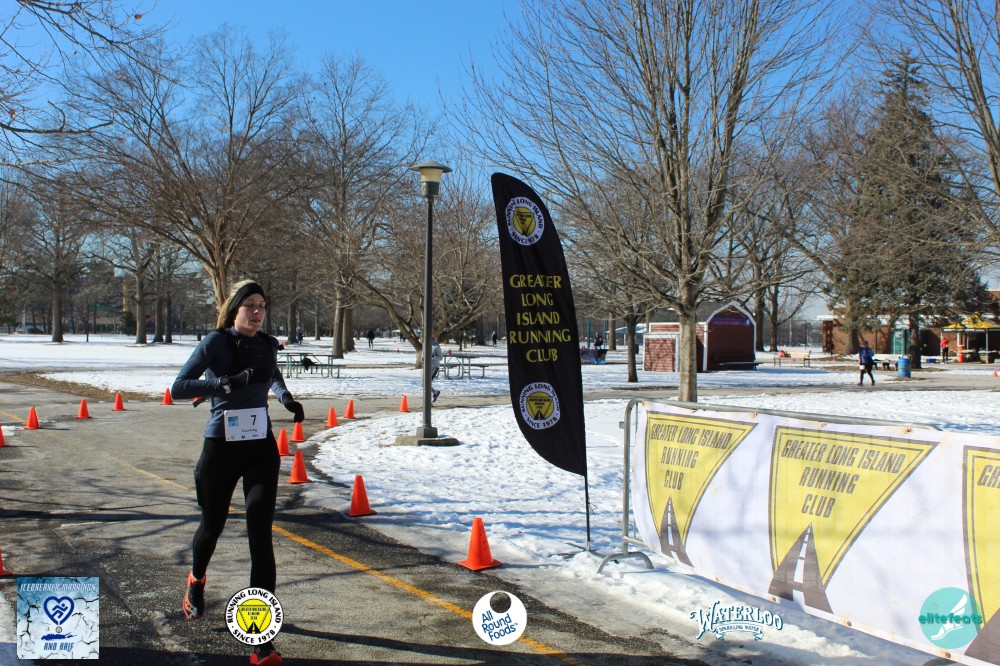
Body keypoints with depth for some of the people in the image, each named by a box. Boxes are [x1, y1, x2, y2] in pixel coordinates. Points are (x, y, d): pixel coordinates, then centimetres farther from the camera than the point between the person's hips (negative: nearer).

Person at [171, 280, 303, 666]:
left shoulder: (267, 345, 3)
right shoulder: (215, 343, -10)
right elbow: (178, 388, -18)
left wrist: (285, 396, 7)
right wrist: (229, 382, -27)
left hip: (261, 450, 2)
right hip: (220, 449, -2)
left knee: (260, 535, -11)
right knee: (213, 525, 18)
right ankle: (196, 581, 54)